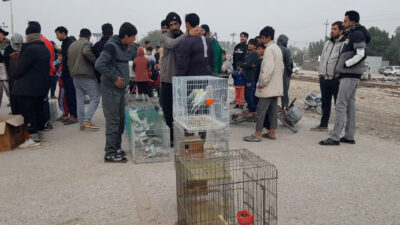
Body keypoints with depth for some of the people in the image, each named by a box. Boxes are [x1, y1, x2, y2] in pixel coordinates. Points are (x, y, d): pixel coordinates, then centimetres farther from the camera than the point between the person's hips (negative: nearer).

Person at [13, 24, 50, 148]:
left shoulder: (30, 49, -16)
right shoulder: (45, 49, 12)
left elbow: (21, 67, -12)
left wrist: (16, 76, 6)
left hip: (27, 88, -9)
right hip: (42, 86, 9)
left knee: (28, 111, -4)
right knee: (38, 110, 15)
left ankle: (33, 138, -3)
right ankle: (39, 133, 23)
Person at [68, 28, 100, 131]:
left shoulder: (71, 45, 20)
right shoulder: (87, 43, -5)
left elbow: (69, 61, 20)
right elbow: (87, 53, -26)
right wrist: (95, 61, -14)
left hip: (75, 76, 8)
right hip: (86, 75, -8)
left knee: (80, 100, 10)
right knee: (95, 97, -4)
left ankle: (81, 123, 11)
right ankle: (87, 120, -14)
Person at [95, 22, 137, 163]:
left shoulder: (125, 48, 11)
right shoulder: (111, 46, -15)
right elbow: (99, 64, -22)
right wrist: (114, 78, -18)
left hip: (120, 89, 9)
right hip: (111, 90, -9)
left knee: (121, 119, 13)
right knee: (113, 121, -6)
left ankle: (116, 147, 25)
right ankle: (110, 153, 2)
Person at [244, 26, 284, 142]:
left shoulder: (269, 49, -13)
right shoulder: (278, 48, 17)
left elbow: (269, 67, -23)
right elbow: (281, 67, 20)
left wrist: (262, 82, -19)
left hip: (268, 86, -10)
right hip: (276, 86, 10)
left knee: (261, 109, -7)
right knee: (272, 109, 12)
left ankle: (257, 134, -6)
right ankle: (271, 132, 17)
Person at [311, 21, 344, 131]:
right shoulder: (327, 43, 16)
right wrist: (320, 73, 14)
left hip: (336, 79, -7)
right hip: (324, 78, 7)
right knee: (325, 102, 14)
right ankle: (323, 124, 25)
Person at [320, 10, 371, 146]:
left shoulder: (357, 34, -10)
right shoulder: (350, 35, 20)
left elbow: (361, 55, -20)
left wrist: (345, 65, -15)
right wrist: (341, 68, 15)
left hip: (350, 76, -10)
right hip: (348, 75, 10)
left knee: (340, 105, -12)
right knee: (350, 105, 10)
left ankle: (335, 138, -11)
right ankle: (349, 136, 16)